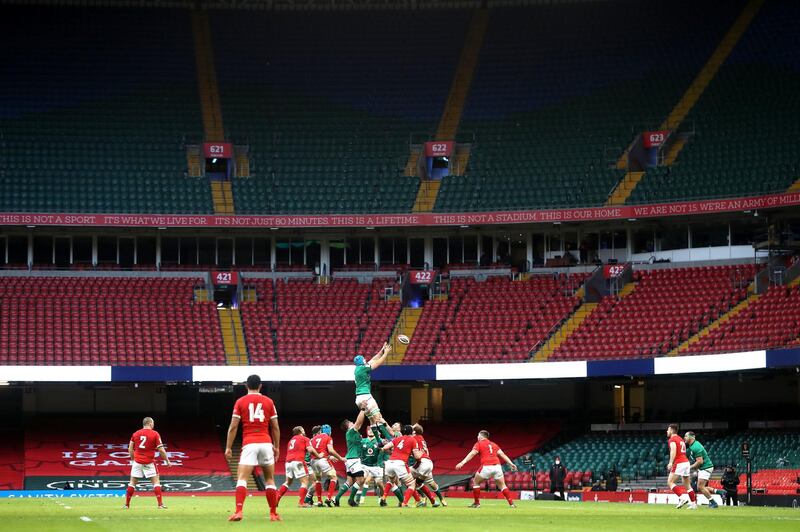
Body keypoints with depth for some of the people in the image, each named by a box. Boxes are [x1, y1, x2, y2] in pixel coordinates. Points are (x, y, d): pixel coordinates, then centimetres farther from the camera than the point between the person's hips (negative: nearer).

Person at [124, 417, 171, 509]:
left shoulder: (136, 434, 5)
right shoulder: (155, 434, -6)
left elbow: (130, 449, 7)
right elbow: (161, 450, -7)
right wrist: (167, 461, 4)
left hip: (137, 461, 3)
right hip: (149, 462, -3)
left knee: (132, 482, 9)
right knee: (156, 482, 4)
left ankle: (126, 504, 10)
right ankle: (160, 504, -4)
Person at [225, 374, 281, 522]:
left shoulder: (240, 402, 5)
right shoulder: (268, 402, 9)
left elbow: (233, 427, 1)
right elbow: (275, 427, 10)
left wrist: (228, 447, 5)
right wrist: (277, 447, 19)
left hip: (249, 444, -2)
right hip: (266, 443, 2)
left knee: (242, 478, -7)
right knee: (270, 479, 13)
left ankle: (239, 511, -25)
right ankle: (273, 513, 14)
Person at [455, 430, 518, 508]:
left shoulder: (479, 444, 9)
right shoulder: (493, 444, 23)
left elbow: (472, 454, -5)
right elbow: (502, 454, 17)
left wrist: (462, 463, -13)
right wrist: (511, 464, 16)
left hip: (486, 467, -4)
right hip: (497, 466, 4)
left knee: (475, 482, 15)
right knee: (502, 485, 16)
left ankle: (477, 503, 12)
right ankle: (511, 503, 6)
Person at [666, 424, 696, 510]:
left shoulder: (672, 439, -4)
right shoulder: (681, 439, 22)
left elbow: (673, 450, -20)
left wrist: (671, 462, -28)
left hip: (679, 463, -9)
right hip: (686, 462, 9)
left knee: (670, 482, -7)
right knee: (687, 484, 13)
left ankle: (682, 497, -23)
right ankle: (694, 503, 10)